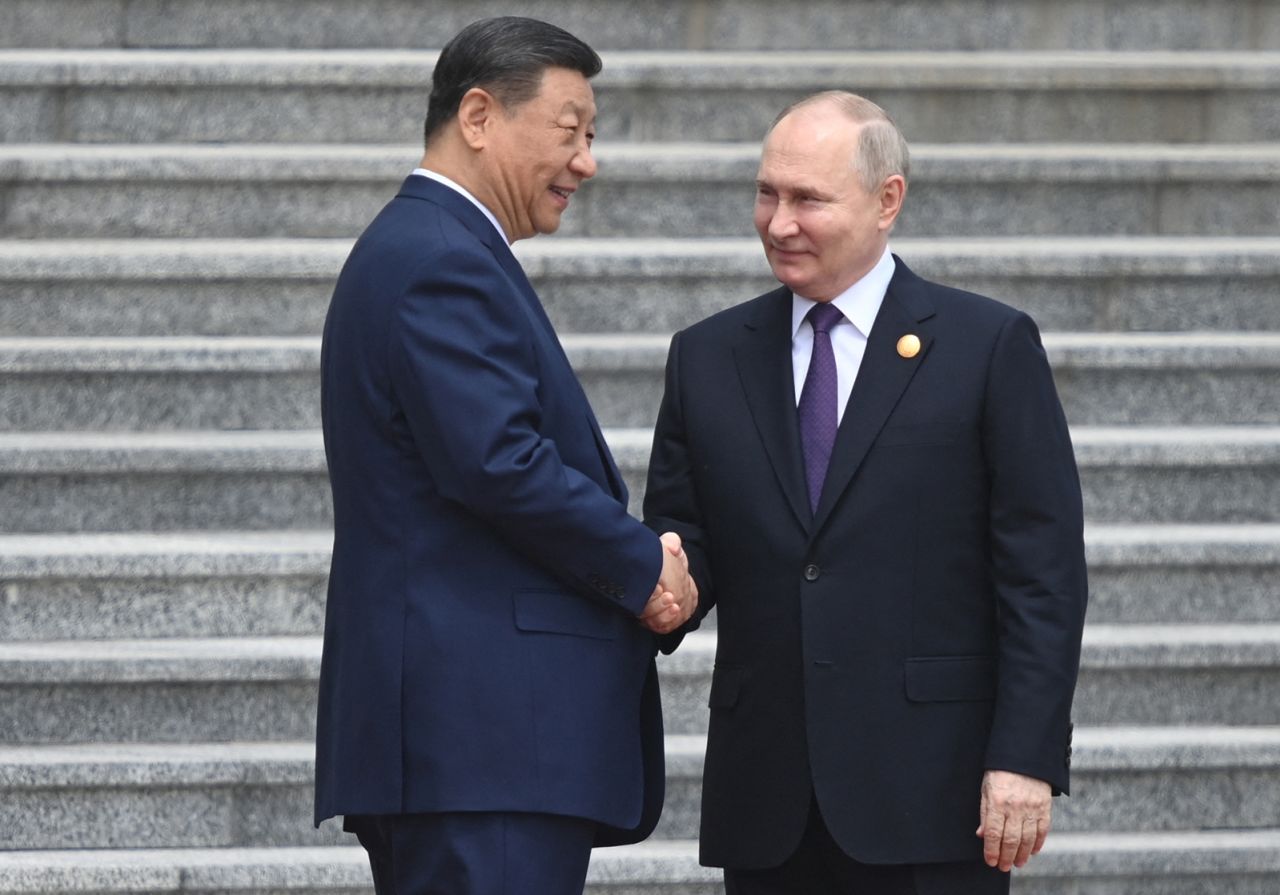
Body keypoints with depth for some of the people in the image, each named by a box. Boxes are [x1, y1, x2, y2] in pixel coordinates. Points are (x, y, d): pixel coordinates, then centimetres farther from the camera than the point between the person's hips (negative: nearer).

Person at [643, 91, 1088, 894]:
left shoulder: (989, 346, 1)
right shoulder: (708, 359, 13)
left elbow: (1043, 572, -3)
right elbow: (681, 540, 14)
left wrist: (1027, 758, -11)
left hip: (928, 795, -4)